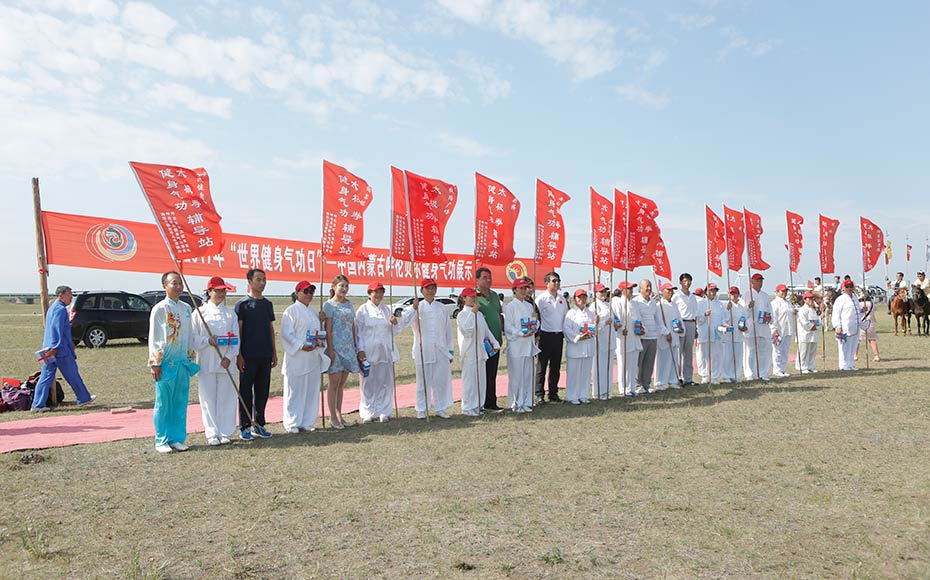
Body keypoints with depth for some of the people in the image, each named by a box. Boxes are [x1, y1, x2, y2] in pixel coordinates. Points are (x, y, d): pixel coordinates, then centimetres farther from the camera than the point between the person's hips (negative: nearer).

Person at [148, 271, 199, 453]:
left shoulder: (186, 308, 11)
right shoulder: (159, 309, -6)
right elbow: (153, 337, -6)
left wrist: (191, 359, 14)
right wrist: (154, 363, -10)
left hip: (183, 363, 5)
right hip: (165, 363, -5)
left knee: (180, 402, 9)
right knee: (163, 403, 2)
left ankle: (177, 438, 18)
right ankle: (161, 441, 11)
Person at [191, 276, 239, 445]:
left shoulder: (230, 313, 8)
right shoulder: (200, 313, 3)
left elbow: (236, 339, 3)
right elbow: (193, 338, 0)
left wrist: (229, 357, -9)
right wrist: (208, 340, -17)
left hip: (226, 363, 2)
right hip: (206, 363, -1)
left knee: (227, 397, 3)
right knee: (208, 398, 2)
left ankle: (225, 433, 14)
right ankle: (212, 433, 13)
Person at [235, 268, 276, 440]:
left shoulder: (268, 304, 12)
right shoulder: (242, 303, -4)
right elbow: (238, 330, -6)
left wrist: (274, 352, 12)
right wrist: (239, 355, -11)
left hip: (265, 355, 5)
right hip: (248, 355, -5)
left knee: (262, 391, 10)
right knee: (246, 392, 2)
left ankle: (258, 425, 20)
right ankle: (244, 427, 10)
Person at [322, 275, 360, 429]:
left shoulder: (349, 304, 14)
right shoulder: (329, 305, -4)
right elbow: (327, 329, -9)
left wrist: (355, 347, 13)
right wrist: (330, 350, -14)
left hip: (348, 348, 6)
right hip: (335, 347, -6)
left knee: (342, 383, 10)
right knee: (334, 383, -1)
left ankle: (339, 415, 18)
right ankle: (333, 417, 6)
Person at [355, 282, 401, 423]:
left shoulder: (386, 309, 11)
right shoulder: (363, 310, -2)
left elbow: (394, 331, 15)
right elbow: (358, 332, -4)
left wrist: (395, 323, -6)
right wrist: (360, 350, -11)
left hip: (385, 351, 4)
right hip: (368, 352, -4)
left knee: (385, 382, 5)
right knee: (368, 382, 1)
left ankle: (383, 412, 15)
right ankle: (368, 413, 12)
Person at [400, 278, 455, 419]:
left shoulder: (441, 307, 9)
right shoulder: (418, 307, 1)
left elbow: (448, 329, 12)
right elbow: (403, 323, -12)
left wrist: (450, 350, 10)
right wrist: (413, 309, -23)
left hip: (440, 349, 3)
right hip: (423, 350, -3)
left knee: (441, 379, 4)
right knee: (423, 380, 3)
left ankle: (440, 408, 16)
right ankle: (421, 409, 13)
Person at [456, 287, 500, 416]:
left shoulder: (479, 314, 13)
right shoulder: (462, 315, -9)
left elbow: (487, 331, 18)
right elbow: (466, 329, -26)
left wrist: (494, 344, 11)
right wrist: (472, 313, -26)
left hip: (481, 351, 7)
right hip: (468, 353, -7)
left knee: (481, 379, 11)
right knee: (469, 380, -3)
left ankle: (478, 406, 22)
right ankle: (468, 408, 6)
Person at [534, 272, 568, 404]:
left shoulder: (562, 299, 11)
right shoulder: (541, 299, -6)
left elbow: (566, 316, 19)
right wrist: (537, 335, -12)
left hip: (558, 336, 6)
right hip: (545, 336, -6)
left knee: (556, 366, 11)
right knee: (542, 366, -1)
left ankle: (553, 393, 20)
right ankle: (539, 395, 4)